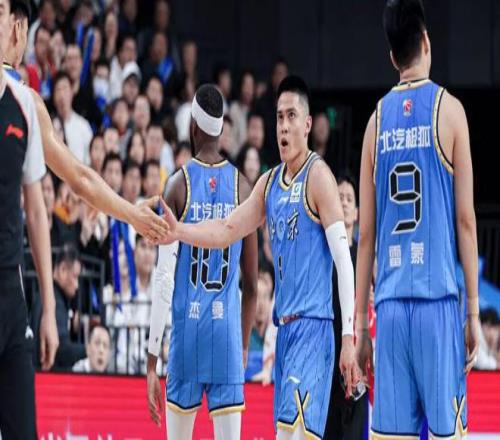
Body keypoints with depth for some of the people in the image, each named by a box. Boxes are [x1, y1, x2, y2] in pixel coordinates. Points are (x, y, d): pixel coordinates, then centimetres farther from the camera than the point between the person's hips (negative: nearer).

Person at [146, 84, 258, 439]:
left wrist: (151, 363, -5)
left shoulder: (178, 186, -3)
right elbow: (251, 284, 6)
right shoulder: (242, 187, 3)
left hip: (187, 326, -1)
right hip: (227, 329, 1)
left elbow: (164, 279, -7)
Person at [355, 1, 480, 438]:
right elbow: (465, 219, -2)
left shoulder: (378, 119, 9)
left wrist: (360, 322, 14)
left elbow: (366, 232, 9)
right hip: (438, 302, -3)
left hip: (390, 304, 3)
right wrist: (474, 311, 3)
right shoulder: (448, 109, 0)